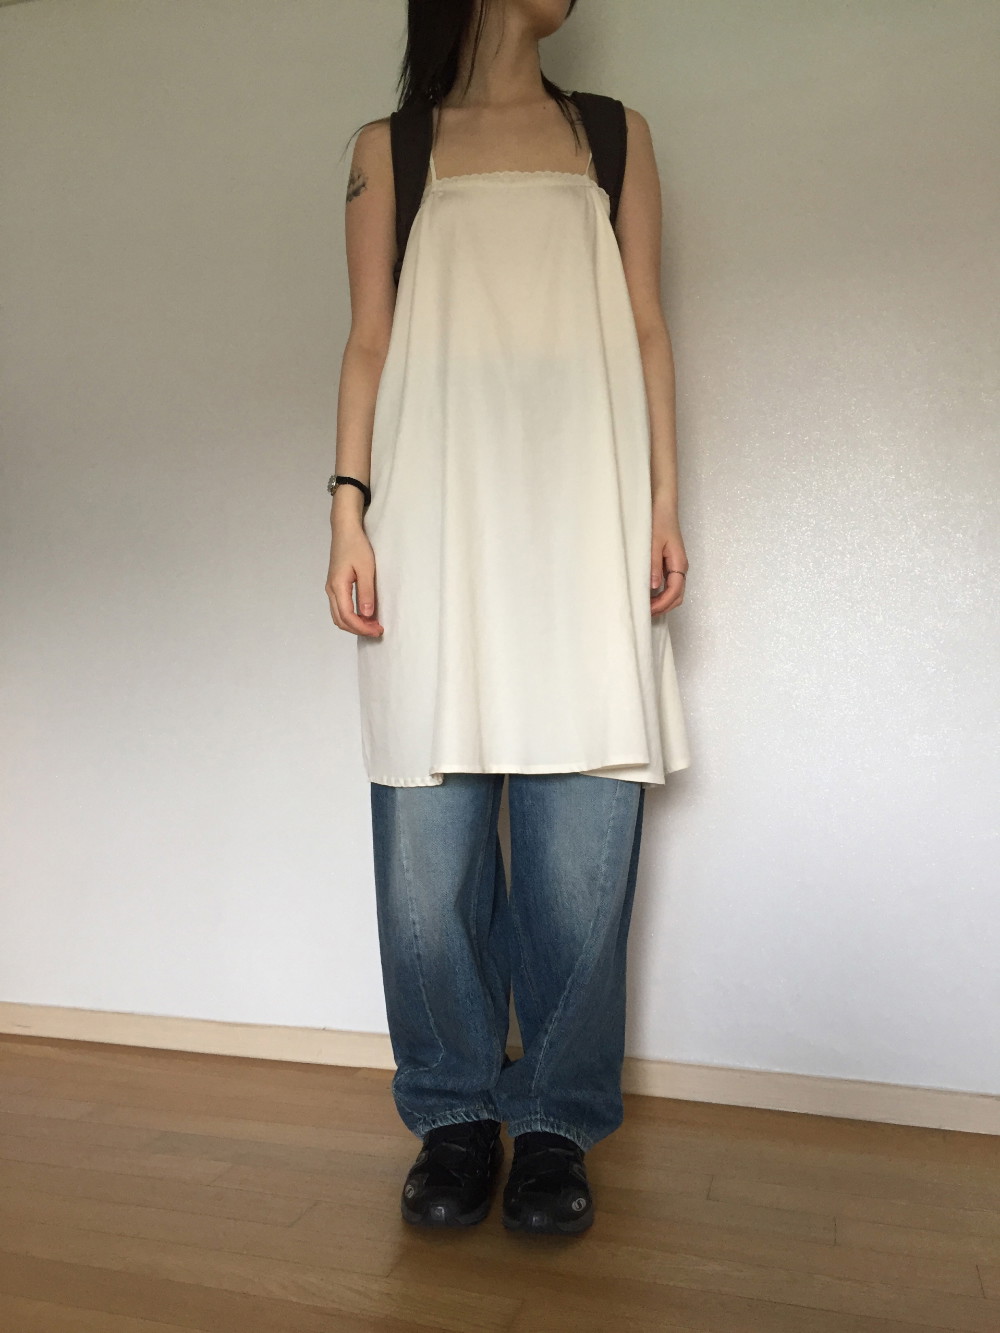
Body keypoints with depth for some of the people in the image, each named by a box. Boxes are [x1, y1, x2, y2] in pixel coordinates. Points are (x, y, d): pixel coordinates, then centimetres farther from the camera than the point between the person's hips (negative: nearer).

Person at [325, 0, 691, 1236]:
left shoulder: (614, 134, 22)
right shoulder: (390, 148, 19)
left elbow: (645, 330, 15)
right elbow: (369, 342, 11)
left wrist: (664, 503, 3)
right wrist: (349, 513, -2)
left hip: (581, 519, 1)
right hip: (437, 518, 0)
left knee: (579, 833, -4)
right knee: (428, 833, -3)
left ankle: (558, 1121, 11)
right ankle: (455, 1117, 13)